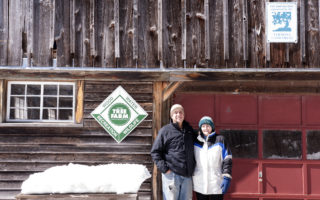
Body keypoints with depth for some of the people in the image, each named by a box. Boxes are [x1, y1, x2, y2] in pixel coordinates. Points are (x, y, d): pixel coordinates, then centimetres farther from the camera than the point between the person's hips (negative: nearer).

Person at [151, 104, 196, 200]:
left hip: (187, 175, 5)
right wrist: (164, 168, -10)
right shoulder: (165, 130, 0)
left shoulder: (189, 130, 15)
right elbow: (155, 152, -1)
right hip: (171, 174, -5)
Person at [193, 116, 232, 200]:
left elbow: (227, 160, -4)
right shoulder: (195, 142, 9)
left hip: (216, 184, -3)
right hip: (199, 185, 3)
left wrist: (227, 178, -12)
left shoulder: (220, 140, 0)